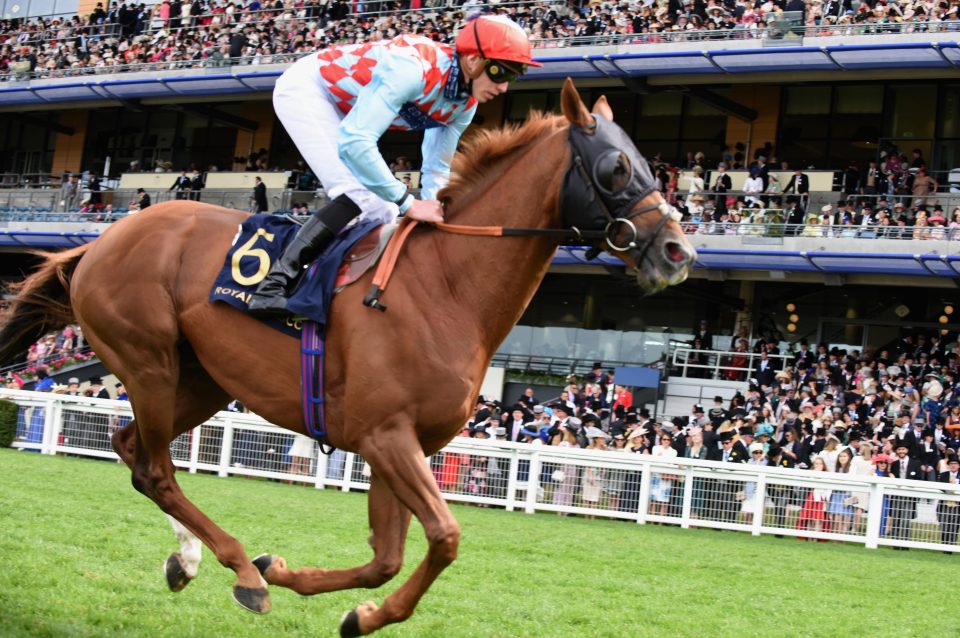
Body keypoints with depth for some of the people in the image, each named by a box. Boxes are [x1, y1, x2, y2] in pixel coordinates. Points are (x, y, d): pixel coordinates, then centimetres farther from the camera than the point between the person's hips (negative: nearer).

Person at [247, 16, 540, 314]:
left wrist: (433, 213, -12)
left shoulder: (464, 105, -9)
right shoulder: (414, 68, -36)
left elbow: (436, 168, 4)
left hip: (340, 109, 9)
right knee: (359, 196, -23)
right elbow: (354, 142, -41)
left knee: (381, 210, 3)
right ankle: (274, 283, -23)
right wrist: (408, 203, -37)